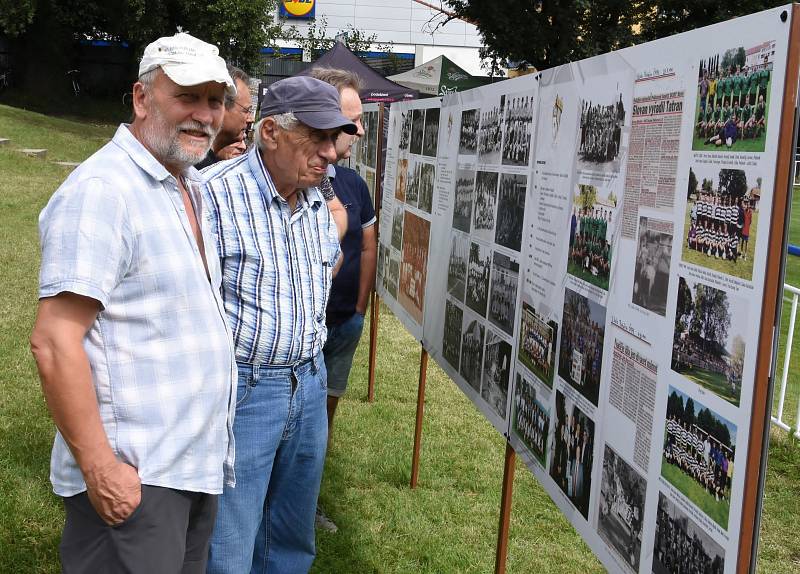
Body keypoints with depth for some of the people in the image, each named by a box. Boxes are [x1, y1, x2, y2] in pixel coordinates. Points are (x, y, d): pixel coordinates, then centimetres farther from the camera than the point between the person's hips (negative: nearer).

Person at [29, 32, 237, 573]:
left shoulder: (191, 186, 13)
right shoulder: (102, 189, -16)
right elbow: (53, 341, -21)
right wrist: (99, 467, -22)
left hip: (198, 463, 9)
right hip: (133, 477, -9)